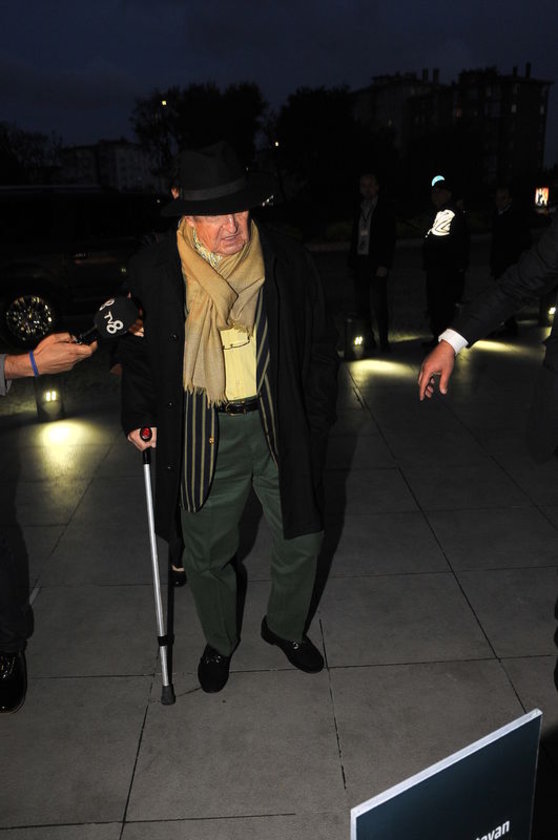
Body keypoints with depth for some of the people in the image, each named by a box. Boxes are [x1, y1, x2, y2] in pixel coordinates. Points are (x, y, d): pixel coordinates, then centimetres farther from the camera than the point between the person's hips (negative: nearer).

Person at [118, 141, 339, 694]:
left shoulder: (287, 262, -3)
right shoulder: (153, 271, -5)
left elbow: (320, 343, 6)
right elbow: (135, 349, 8)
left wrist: (316, 418, 2)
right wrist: (138, 415, 0)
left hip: (281, 425, 1)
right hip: (202, 435, -1)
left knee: (301, 539, 13)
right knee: (207, 553, 13)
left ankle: (285, 627, 43)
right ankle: (219, 640, 42)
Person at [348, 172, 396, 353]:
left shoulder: (385, 209, -1)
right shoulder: (359, 209, 14)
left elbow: (390, 239, -6)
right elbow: (354, 238, 15)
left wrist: (384, 265, -14)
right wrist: (352, 262, 7)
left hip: (377, 264, -5)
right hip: (360, 262, 5)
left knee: (379, 304, -6)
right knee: (361, 304, 6)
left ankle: (384, 341, 4)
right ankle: (368, 339, 16)